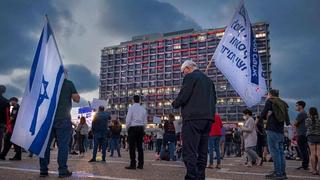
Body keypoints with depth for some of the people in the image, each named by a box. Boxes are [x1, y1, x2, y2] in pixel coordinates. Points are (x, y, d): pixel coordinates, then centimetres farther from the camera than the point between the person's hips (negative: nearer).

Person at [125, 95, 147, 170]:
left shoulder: (131, 108, -6)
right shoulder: (143, 109, 8)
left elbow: (128, 120, -9)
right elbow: (145, 121, 10)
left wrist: (127, 128, 5)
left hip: (133, 128, -5)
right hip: (141, 128, 5)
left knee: (132, 147, -2)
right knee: (140, 146, 9)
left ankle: (133, 164, -4)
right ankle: (140, 164, 10)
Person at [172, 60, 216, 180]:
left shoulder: (190, 77, -3)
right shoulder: (208, 80, 20)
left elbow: (182, 97, -12)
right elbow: (214, 99, 20)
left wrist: (175, 104, 7)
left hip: (193, 118, -8)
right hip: (207, 118, 8)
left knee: (189, 152, -8)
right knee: (202, 152, 13)